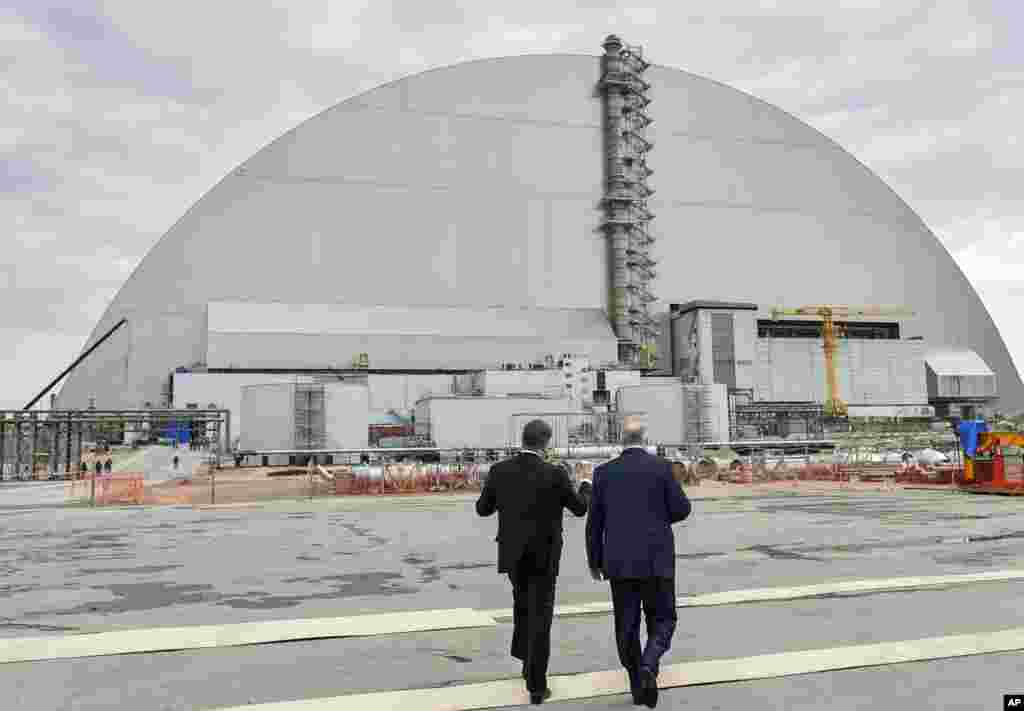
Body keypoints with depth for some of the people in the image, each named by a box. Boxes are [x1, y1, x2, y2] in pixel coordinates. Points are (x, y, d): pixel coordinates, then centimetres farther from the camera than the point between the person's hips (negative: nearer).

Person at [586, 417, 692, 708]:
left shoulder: (604, 472, 0)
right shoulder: (661, 467, -5)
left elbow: (594, 523, 3)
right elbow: (681, 509, -2)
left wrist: (595, 561, 15)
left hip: (619, 562, 2)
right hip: (657, 560, -1)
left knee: (627, 627, 13)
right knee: (662, 621, 10)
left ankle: (638, 685, 18)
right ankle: (648, 667, -15)